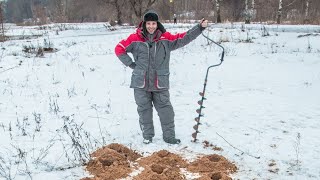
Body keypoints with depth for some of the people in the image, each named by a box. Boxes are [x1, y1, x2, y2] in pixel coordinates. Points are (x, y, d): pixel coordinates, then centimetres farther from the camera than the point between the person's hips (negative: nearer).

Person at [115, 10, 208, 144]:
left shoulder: (166, 38, 1)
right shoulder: (135, 39, -2)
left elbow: (184, 38, 0)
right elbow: (119, 49, 6)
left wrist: (200, 27, -8)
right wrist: (130, 64, 1)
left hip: (160, 83, 1)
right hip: (141, 83, 0)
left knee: (165, 109, 3)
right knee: (144, 110, 10)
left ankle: (169, 136, 17)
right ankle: (147, 136, 25)